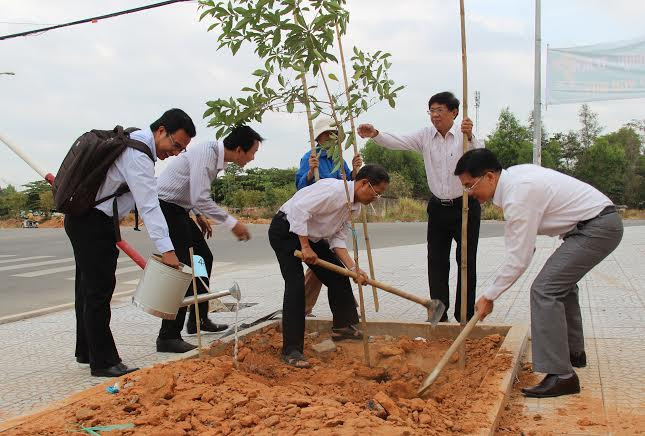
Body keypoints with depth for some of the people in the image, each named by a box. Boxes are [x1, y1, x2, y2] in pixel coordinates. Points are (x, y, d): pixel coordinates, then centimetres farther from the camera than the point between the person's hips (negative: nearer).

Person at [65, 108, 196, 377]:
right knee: (99, 291, -7)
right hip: (92, 223, -11)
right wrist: (165, 248, -35)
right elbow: (149, 205, -31)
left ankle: (86, 351, 29)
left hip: (84, 219, 11)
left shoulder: (133, 141, 10)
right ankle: (104, 362, 0)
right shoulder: (138, 155, -23)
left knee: (89, 288, 17)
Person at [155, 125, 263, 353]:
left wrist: (199, 216, 15)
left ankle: (198, 320, 27)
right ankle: (168, 336, -11)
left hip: (178, 208, 10)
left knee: (204, 258, 15)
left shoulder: (217, 155, 7)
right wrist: (232, 223, -23)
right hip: (165, 205, -10)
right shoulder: (206, 153, -23)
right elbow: (201, 198, -28)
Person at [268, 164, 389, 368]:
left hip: (310, 235, 10)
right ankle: (291, 350, -13)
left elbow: (338, 239, 2)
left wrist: (353, 268, -10)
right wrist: (305, 247, -30)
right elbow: (299, 209, -33)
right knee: (295, 284, -17)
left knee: (337, 276, 10)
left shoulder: (355, 206, 3)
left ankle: (342, 326, 29)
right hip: (286, 229, -10)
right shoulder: (334, 189, -28)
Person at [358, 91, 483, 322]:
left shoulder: (464, 136, -8)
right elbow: (398, 142, -9)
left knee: (467, 261, 3)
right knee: (436, 262, 6)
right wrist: (375, 135, -26)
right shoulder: (426, 136, 2)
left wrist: (469, 137, -41)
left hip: (465, 206, -4)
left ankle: (465, 315, 12)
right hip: (438, 207, 4)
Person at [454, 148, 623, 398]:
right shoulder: (514, 175, 5)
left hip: (597, 227, -11)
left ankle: (561, 375, -17)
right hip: (603, 221, 11)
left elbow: (518, 259, -23)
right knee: (562, 284, 25)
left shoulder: (518, 196, -24)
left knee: (545, 290, -17)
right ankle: (573, 352, 41)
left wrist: (489, 296, -14)